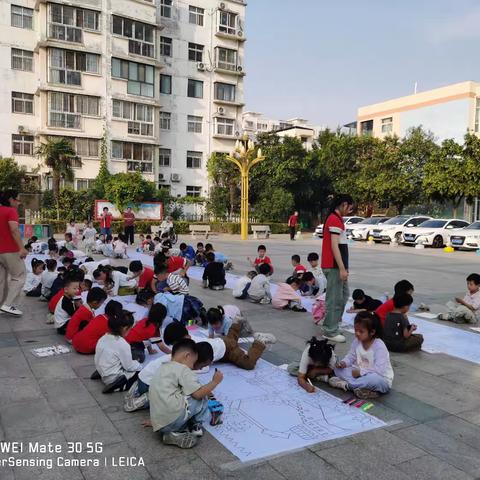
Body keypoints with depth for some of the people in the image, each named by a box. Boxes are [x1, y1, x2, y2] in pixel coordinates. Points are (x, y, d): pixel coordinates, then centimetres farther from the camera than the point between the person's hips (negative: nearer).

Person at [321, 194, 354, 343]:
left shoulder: (336, 219, 17)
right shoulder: (335, 220, -15)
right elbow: (334, 246, -20)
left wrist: (343, 267, 21)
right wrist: (342, 268, -21)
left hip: (337, 266, 10)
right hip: (334, 267, -10)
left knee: (344, 295, 18)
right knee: (335, 298, -4)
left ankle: (332, 323, 28)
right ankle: (330, 331, 4)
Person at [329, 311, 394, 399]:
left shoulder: (379, 346, -22)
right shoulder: (356, 342, -3)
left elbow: (379, 370, -29)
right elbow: (351, 357, 6)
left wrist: (361, 372, -28)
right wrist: (344, 363, -15)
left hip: (381, 379, -6)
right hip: (360, 374, 6)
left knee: (375, 379, -43)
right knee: (338, 369, -7)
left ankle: (346, 384, -24)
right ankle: (362, 386, -25)